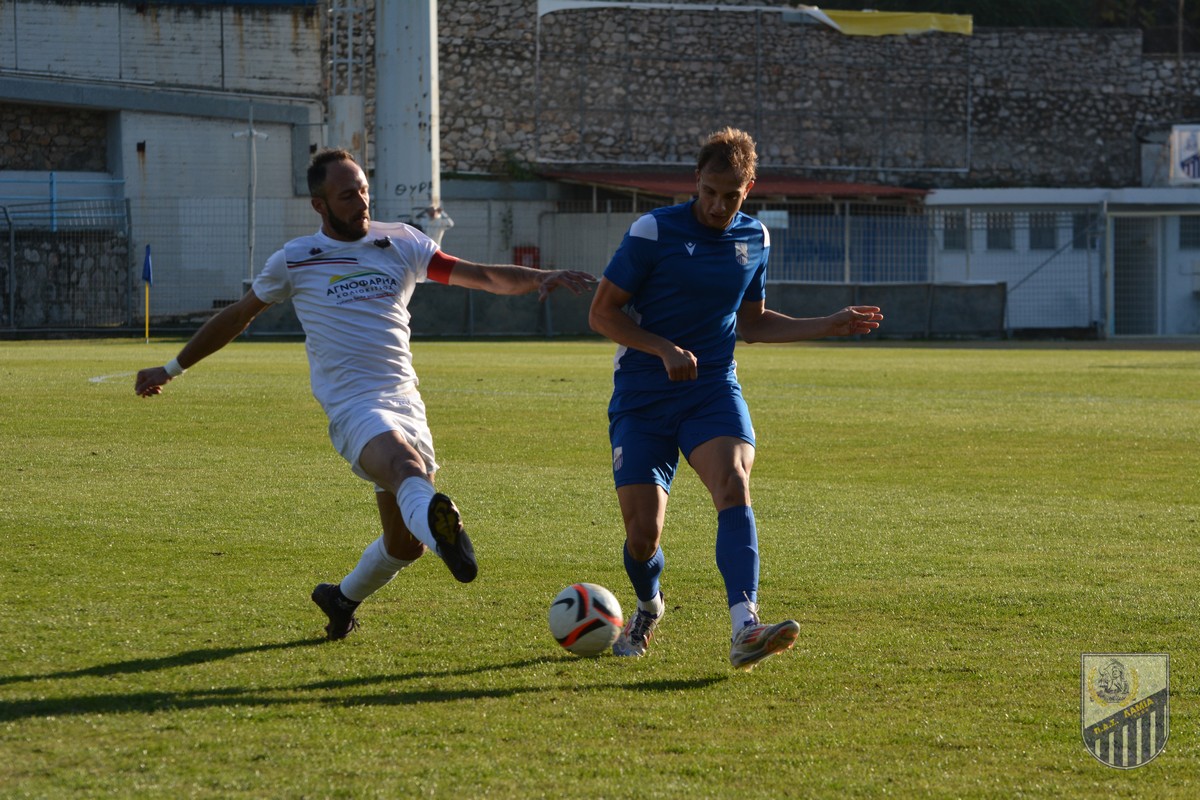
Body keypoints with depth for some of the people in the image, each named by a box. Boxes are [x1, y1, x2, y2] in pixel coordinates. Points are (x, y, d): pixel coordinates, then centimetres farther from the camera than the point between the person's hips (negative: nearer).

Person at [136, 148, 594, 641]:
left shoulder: (402, 244, 11)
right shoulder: (295, 260, 5)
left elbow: (482, 276, 7)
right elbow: (237, 317, 18)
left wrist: (537, 278, -12)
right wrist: (172, 369, 24)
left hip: (405, 403, 5)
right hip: (353, 409, -5)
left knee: (406, 545, 6)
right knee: (406, 465, -39)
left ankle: (342, 598, 34)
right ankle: (438, 521, -72)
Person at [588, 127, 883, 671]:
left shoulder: (754, 239, 9)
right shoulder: (653, 232, -7)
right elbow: (602, 313, -5)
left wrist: (829, 326, 15)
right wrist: (664, 349, -19)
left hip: (713, 389, 3)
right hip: (642, 397, -3)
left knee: (733, 487, -27)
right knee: (643, 534, -6)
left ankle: (745, 630, -41)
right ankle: (648, 608, 31)